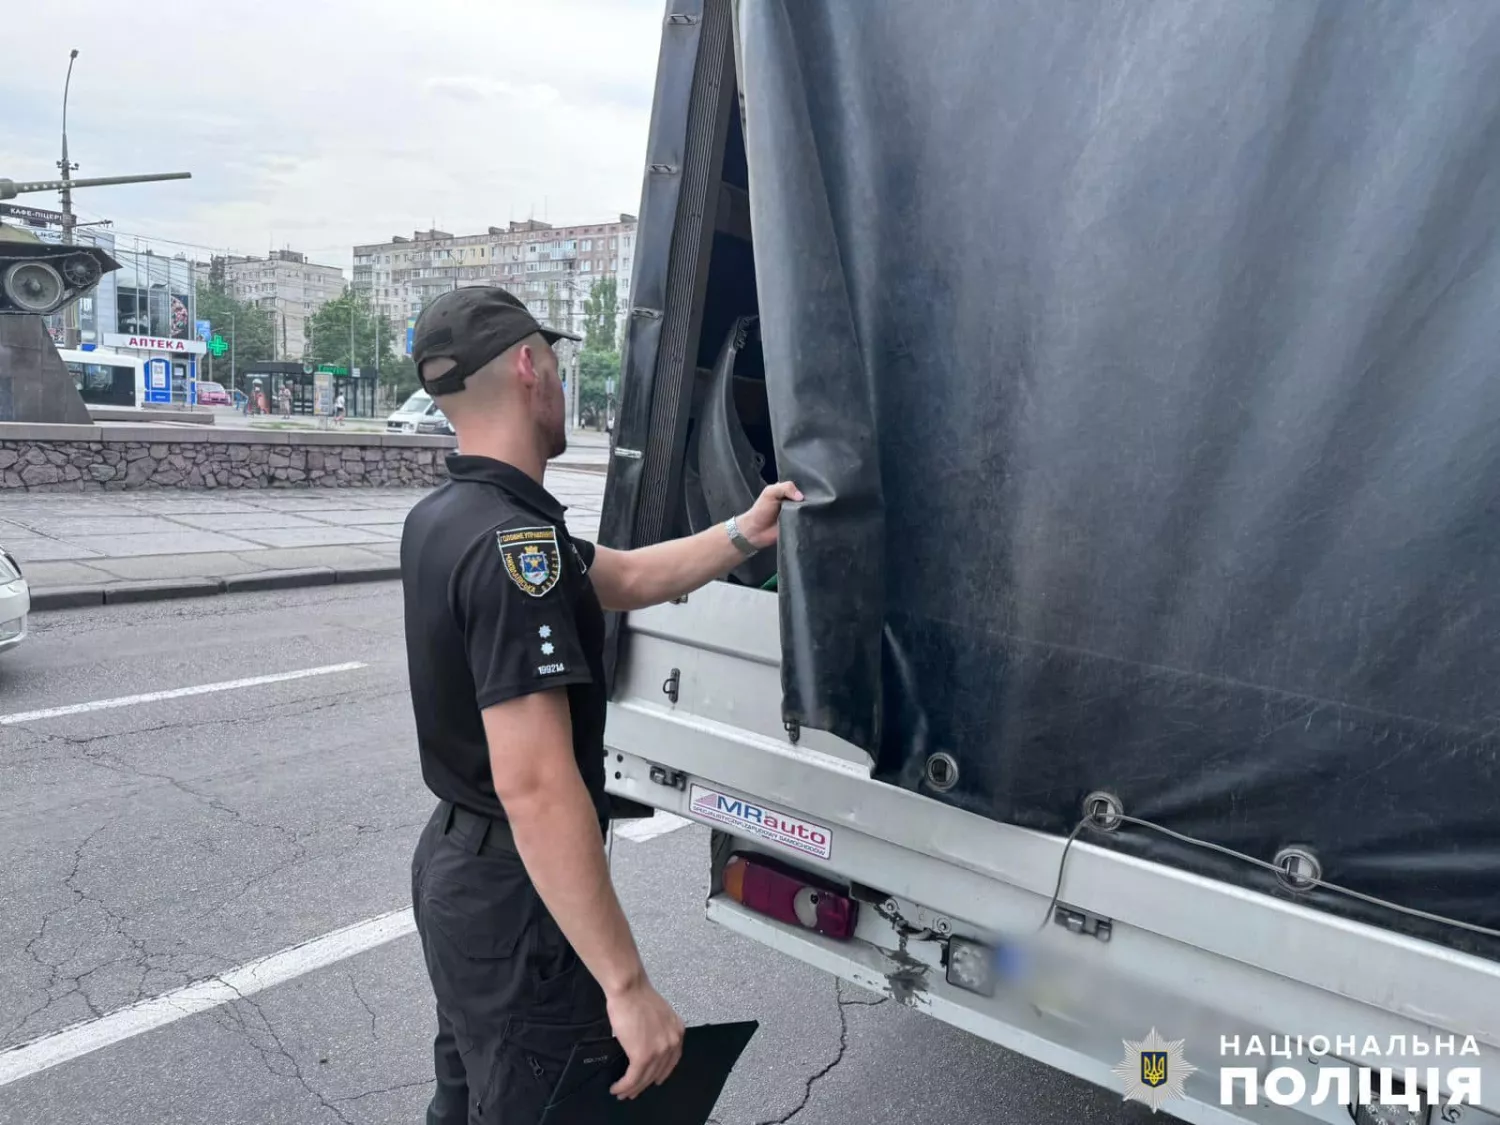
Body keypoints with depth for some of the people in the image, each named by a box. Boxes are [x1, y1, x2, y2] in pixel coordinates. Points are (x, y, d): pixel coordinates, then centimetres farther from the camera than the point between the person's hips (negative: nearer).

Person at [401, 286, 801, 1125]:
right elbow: (536, 787, -33)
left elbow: (622, 579, 11)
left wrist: (747, 535, 5)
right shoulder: (512, 540, -28)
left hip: (459, 861, 9)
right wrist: (628, 984, -29)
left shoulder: (443, 518, 4)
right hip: (517, 892, -9)